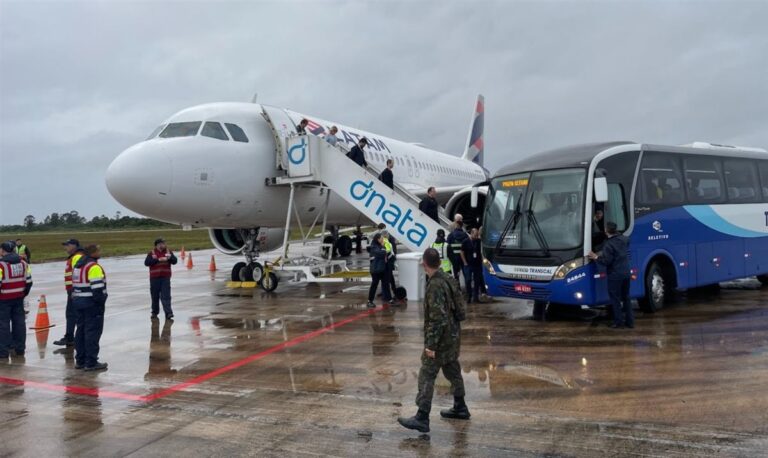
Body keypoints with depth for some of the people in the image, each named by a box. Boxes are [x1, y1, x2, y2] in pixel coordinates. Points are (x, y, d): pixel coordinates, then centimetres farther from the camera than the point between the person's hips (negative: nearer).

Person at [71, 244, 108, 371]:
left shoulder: (78, 266, 14)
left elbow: (75, 285, 18)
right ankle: (91, 362, -5)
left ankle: (80, 360, 20)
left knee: (81, 330, 14)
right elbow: (97, 288, -21)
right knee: (93, 331, -6)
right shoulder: (93, 267, -16)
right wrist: (101, 302, -14)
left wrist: (76, 300, 21)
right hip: (91, 303, -10)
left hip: (78, 301, 10)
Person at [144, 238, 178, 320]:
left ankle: (168, 313, -12)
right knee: (155, 296, 10)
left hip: (165, 277, 0)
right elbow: (146, 262, -12)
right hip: (154, 278, 0)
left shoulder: (168, 252, 7)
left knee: (166, 296, -7)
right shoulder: (152, 253, 0)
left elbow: (175, 261, 0)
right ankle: (154, 312, 25)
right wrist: (158, 259, -20)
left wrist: (170, 257, -22)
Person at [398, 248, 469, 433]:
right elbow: (459, 310, 14)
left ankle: (422, 419, -3)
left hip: (441, 339, -9)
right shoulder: (449, 279, 6)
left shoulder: (435, 285, -21)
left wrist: (430, 344, -22)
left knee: (426, 377, -5)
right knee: (453, 371, 21)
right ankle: (460, 408, 35)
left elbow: (438, 318, -25)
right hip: (453, 337, 9)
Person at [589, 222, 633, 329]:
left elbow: (607, 261, -20)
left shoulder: (608, 244, -19)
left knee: (615, 299, 3)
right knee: (626, 298, 16)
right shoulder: (624, 239, 4)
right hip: (626, 273, 7)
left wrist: (596, 257, -5)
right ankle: (630, 321, 20)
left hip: (615, 275, -7)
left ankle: (619, 322, 6)